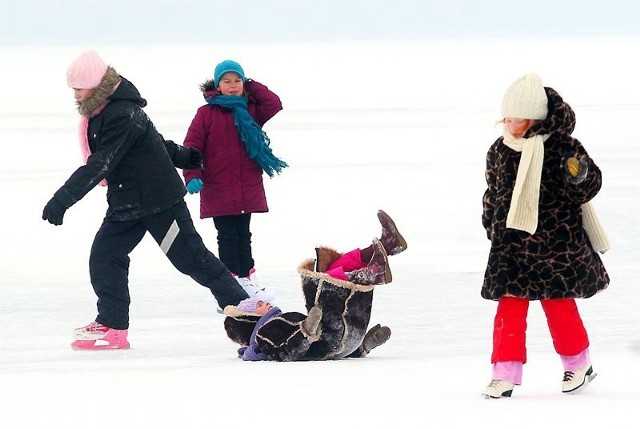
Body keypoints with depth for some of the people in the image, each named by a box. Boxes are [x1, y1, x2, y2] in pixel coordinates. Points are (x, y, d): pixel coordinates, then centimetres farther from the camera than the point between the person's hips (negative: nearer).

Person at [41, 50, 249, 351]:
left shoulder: (122, 116, -25)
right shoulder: (100, 114, 7)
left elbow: (100, 165, -33)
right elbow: (156, 141, 21)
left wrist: (63, 198, -38)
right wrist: (181, 157, 33)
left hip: (160, 201, -9)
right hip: (126, 204, 10)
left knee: (191, 258, -1)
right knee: (104, 257, 1)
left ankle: (242, 306, 11)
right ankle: (111, 325, 7)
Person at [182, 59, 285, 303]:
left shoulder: (250, 111, 8)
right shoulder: (207, 113, -5)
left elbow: (274, 106, -7)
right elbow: (192, 146, -8)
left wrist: (251, 87, -3)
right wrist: (192, 176, -18)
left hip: (248, 188, 4)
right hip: (218, 189, -4)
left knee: (243, 236, 14)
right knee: (228, 237, -3)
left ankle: (246, 280, 21)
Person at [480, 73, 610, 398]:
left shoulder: (563, 148, -10)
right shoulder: (499, 152, 4)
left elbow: (591, 185, -6)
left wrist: (579, 177, -27)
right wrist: (491, 224, 11)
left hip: (556, 242, -4)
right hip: (513, 244, 4)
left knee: (558, 302, 2)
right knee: (510, 305, -2)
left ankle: (578, 364, 21)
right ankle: (505, 373, 1)